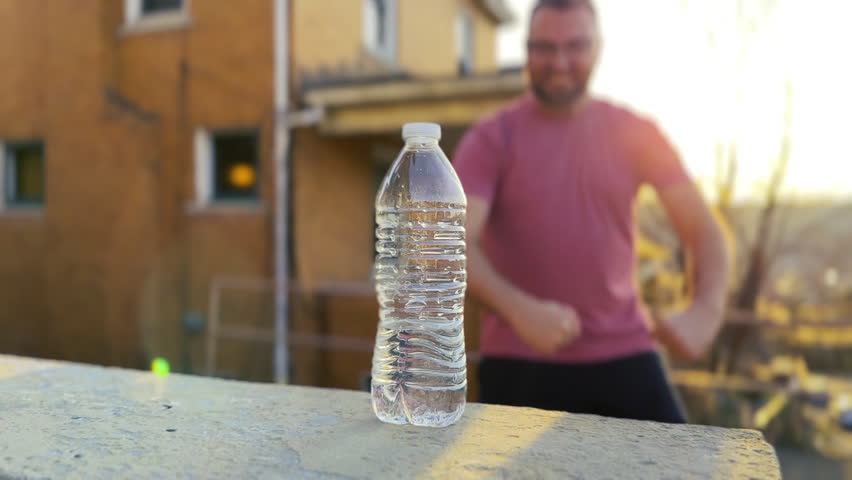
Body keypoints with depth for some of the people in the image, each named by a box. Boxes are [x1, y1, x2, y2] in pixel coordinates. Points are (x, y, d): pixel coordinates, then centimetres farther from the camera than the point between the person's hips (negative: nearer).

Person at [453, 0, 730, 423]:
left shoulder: (635, 134, 4)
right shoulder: (491, 140, -4)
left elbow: (702, 227, 3)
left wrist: (706, 309, -17)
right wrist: (518, 309, -33)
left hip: (623, 354, 3)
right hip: (518, 361, -2)